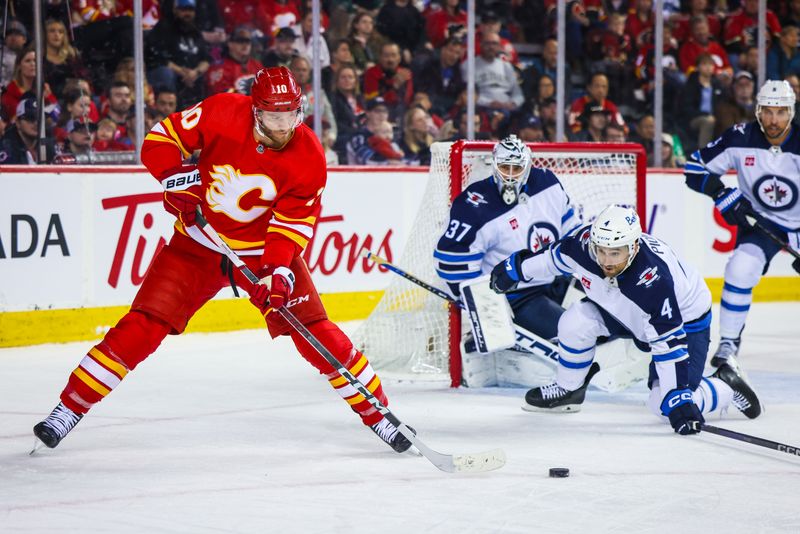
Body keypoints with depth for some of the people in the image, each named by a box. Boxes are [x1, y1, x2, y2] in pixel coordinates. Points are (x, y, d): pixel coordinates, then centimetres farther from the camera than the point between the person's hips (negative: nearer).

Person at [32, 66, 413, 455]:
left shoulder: (309, 157, -17)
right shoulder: (222, 113, -20)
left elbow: (294, 221, -14)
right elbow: (161, 139, -10)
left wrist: (279, 269, -29)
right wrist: (177, 178, -27)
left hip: (265, 248, 1)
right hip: (200, 243, 0)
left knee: (315, 332, -8)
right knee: (145, 325, -10)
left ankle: (377, 414, 7)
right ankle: (69, 409, -2)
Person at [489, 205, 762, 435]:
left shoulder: (654, 278, -42)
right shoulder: (584, 243, -27)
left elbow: (669, 343, -40)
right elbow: (553, 257, -2)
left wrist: (678, 398, -40)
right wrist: (515, 268, 13)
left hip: (685, 321, -6)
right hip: (622, 311, 6)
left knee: (663, 403, -18)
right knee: (575, 322, -17)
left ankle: (726, 388, 9)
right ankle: (568, 391, 9)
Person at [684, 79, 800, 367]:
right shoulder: (740, 139, -17)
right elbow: (695, 168, -8)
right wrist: (723, 195, -23)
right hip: (760, 221, 0)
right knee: (741, 268, -24)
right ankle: (728, 342, -11)